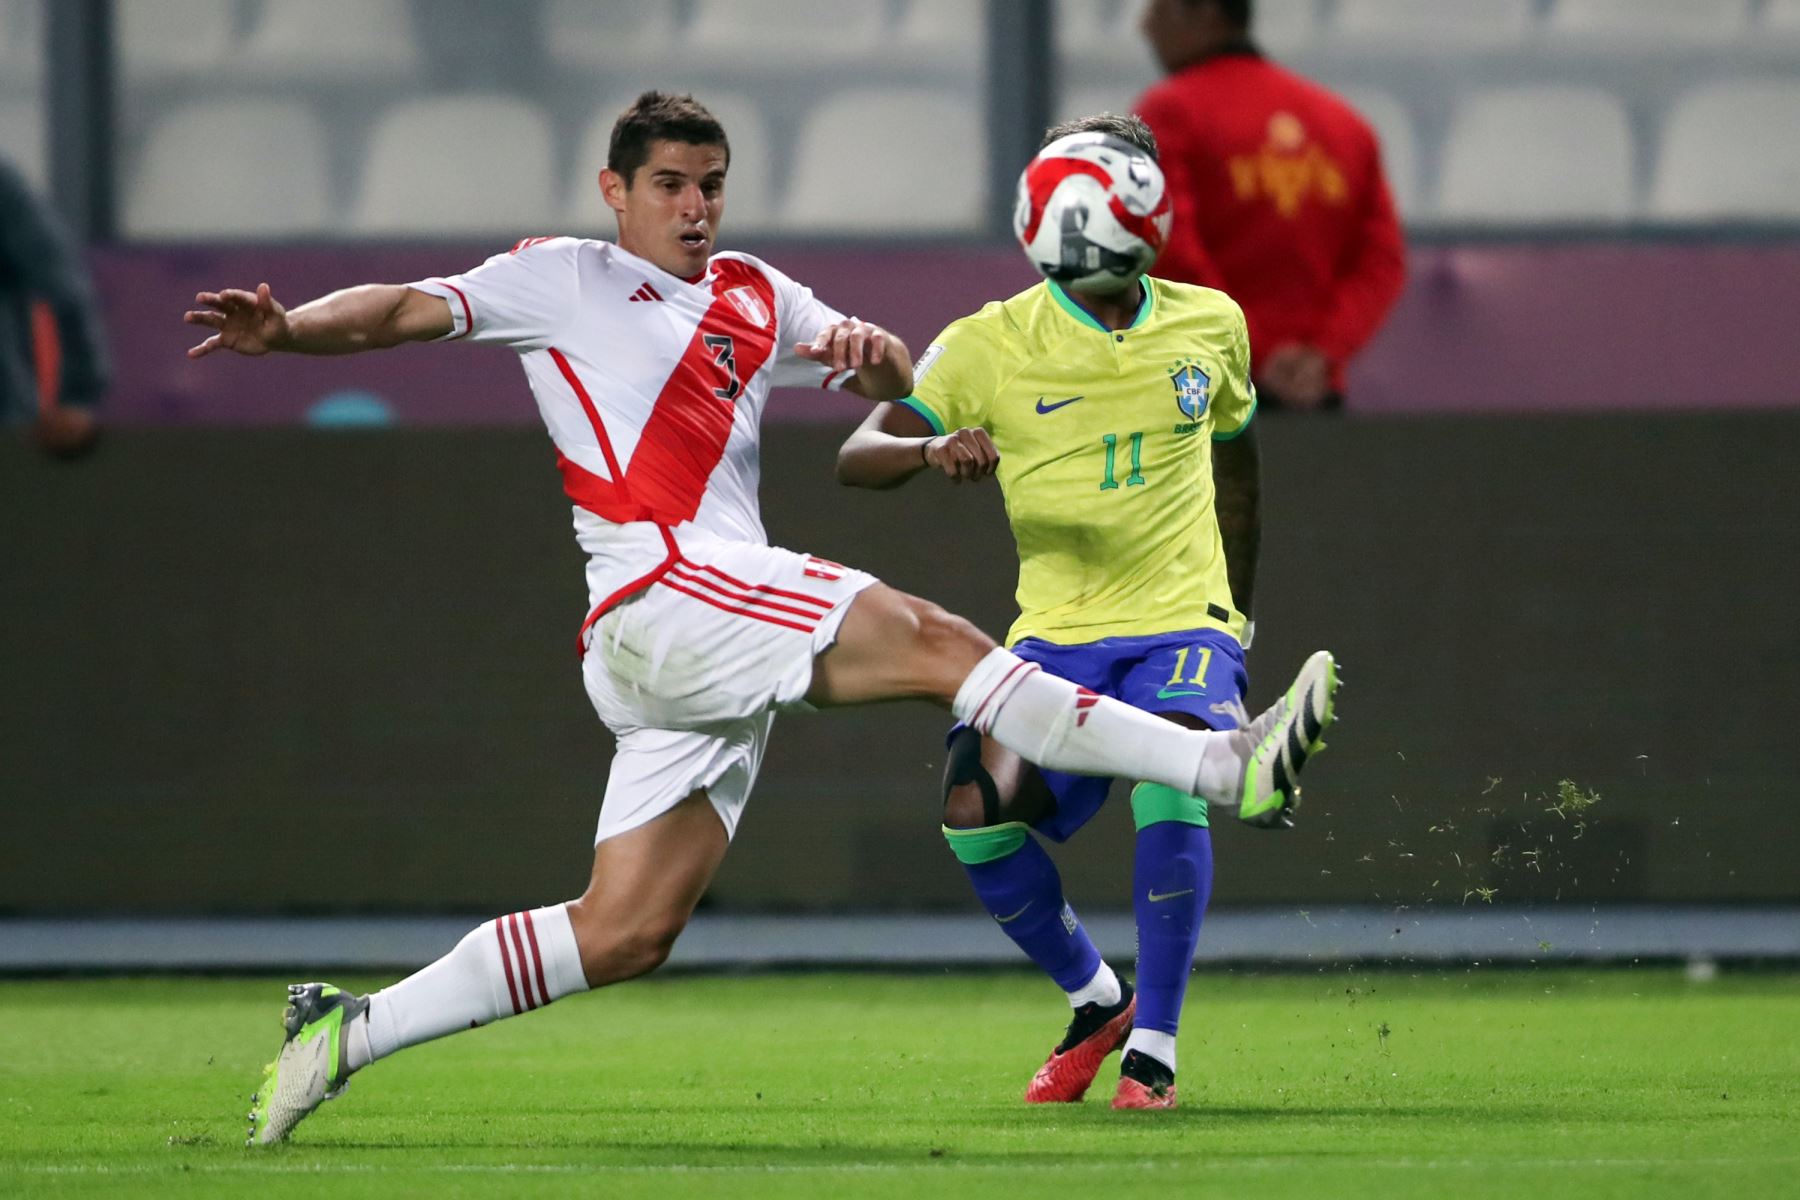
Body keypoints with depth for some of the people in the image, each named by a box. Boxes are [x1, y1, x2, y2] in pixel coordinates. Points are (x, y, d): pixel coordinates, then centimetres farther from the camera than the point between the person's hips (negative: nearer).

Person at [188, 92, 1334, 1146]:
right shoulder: (561, 278, 9)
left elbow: (896, 382, 24)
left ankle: (353, 1031, 6)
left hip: (724, 650, 8)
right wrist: (285, 328, -17)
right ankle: (1223, 764, -26)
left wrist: (868, 350, -1)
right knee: (939, 643, -20)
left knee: (623, 934, 2)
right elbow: (408, 311, 1)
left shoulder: (754, 296, 26)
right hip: (659, 590, -8)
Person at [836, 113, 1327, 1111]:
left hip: (1182, 624, 0)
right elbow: (856, 458, -10)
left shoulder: (1210, 325, 6)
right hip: (1056, 639, 0)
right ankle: (1095, 1001, 6)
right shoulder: (989, 346, -3)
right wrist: (934, 448, -32)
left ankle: (1154, 1048, -19)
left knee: (1168, 780, -30)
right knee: (976, 806, -22)